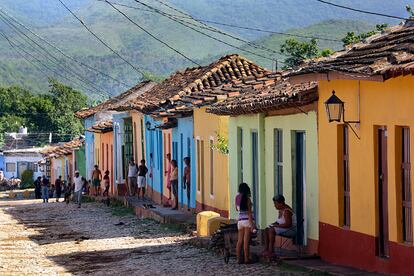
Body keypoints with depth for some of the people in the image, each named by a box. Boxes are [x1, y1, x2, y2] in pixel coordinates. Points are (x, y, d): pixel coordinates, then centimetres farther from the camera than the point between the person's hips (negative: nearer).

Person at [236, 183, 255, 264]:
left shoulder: (237, 198, 4)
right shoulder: (247, 199, -10)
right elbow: (249, 213, -13)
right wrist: (252, 224, -13)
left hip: (240, 220, 5)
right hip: (247, 220, -5)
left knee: (240, 241, 8)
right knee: (246, 241, -5)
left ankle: (239, 258, 8)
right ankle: (247, 259, -4)